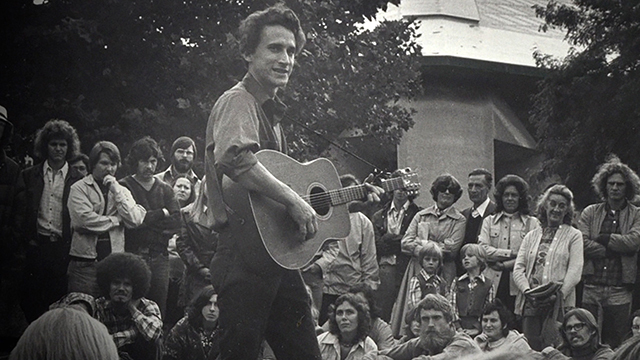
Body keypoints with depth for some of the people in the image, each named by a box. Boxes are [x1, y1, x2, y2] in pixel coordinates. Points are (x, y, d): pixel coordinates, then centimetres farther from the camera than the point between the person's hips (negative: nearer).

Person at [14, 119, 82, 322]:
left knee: (59, 298, 0)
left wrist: (70, 243, -6)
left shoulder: (76, 181, 3)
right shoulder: (29, 176, 9)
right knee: (31, 297, 3)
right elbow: (19, 211, 7)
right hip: (36, 244, 2)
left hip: (63, 247, -1)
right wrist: (27, 238, -1)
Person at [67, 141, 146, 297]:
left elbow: (135, 220, -1)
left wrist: (116, 190, -4)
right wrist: (116, 220, -1)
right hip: (85, 262, -3)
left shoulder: (122, 191, 14)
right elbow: (85, 220, -14)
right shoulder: (79, 188, 1)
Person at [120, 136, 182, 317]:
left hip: (159, 256, 4)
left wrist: (147, 218, -4)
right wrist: (161, 214, -1)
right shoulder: (124, 187, 3)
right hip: (133, 254, -4)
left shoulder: (165, 189, 16)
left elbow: (176, 222, 4)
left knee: (159, 308, 2)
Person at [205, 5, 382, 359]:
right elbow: (232, 158, -31)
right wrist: (293, 200, -26)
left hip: (280, 257, 10)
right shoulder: (238, 101, -9)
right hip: (246, 255, -10)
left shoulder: (269, 110, 22)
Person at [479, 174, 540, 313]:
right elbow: (483, 250, 2)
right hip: (493, 284, 1)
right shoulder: (489, 221, 17)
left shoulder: (532, 223, 10)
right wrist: (512, 254, -6)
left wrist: (504, 265, -8)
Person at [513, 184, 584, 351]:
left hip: (559, 305, -3)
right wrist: (527, 290, -9)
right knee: (529, 348, -4)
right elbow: (518, 268, 10)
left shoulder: (573, 236, 9)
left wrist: (558, 294, -18)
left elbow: (575, 271, -3)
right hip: (530, 304, 3)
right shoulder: (531, 236, 19)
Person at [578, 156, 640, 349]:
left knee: (614, 342, 4)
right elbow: (582, 244, -5)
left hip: (620, 290, -1)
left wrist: (603, 238, -6)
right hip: (592, 287, 1)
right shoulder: (590, 213, 9)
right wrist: (615, 249, -8)